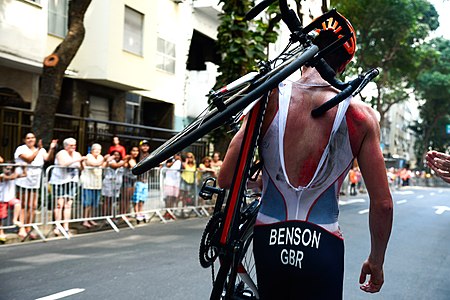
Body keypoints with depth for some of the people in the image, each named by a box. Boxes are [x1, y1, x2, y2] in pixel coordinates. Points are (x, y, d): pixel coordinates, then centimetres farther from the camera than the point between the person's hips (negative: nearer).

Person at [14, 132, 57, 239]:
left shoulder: (41, 150, 8)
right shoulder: (21, 149, -6)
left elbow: (48, 158, -9)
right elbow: (29, 159, -21)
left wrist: (52, 149, -24)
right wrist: (38, 149, -26)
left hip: (35, 183, 4)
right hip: (23, 181, -4)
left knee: (33, 206, 4)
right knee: (23, 206, 0)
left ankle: (28, 228, 13)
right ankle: (22, 229, 3)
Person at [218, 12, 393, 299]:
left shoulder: (270, 98, -6)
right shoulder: (361, 115, -5)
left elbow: (226, 179, -8)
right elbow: (382, 203, -2)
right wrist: (376, 261, 12)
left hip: (268, 241, 1)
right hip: (323, 247, -1)